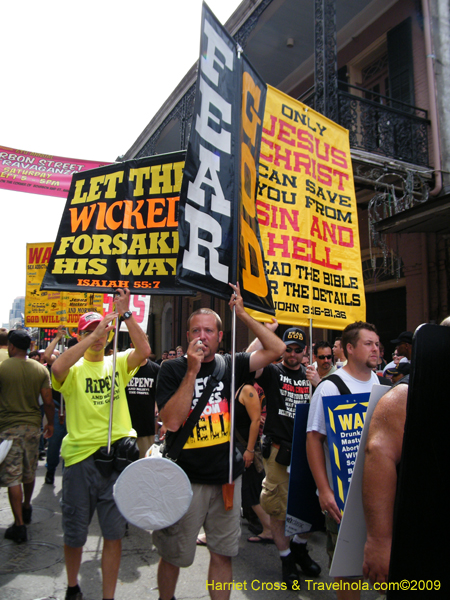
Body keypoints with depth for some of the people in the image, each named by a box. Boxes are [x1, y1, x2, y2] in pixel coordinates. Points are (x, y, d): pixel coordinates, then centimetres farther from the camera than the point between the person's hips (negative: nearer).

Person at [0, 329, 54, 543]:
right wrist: (50, 423, 12)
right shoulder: (40, 369, -3)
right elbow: (48, 401, -2)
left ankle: (19, 525, 4)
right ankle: (26, 509, 41)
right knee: (29, 472, 20)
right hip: (32, 426, 4)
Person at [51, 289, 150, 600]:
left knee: (114, 533, 9)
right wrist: (94, 335, -26)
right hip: (81, 455, -1)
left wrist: (125, 313, -19)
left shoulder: (117, 363, 6)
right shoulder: (74, 369, 0)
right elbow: (57, 368, -25)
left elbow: (144, 350, -13)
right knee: (75, 533, 15)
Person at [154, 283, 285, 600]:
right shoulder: (173, 369, -6)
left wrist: (242, 314, -11)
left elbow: (276, 348, -6)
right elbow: (172, 421, -17)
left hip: (226, 477, 2)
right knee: (172, 556, 14)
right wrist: (192, 371, -21)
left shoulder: (230, 365, 1)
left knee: (223, 553, 14)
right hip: (185, 478, -2)